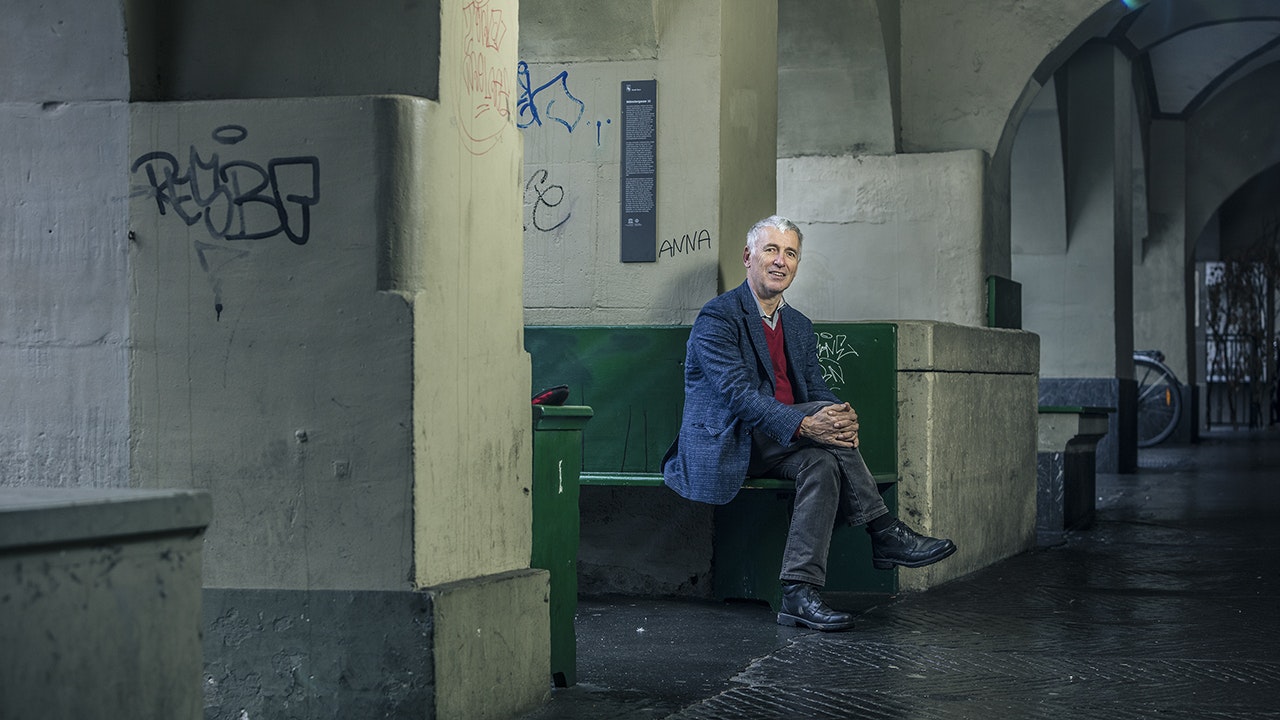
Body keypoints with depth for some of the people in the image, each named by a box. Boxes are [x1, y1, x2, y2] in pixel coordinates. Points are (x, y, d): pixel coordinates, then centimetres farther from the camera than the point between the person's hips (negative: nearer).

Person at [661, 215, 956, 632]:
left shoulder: (799, 327, 18)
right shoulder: (718, 317, -8)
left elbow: (817, 391, 9)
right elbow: (738, 393, -21)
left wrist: (842, 421, -17)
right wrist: (804, 424, -34)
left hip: (772, 450, 7)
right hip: (723, 449, -7)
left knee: (821, 464, -27)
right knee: (822, 413, -26)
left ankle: (799, 595, -33)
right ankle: (884, 534, -20)